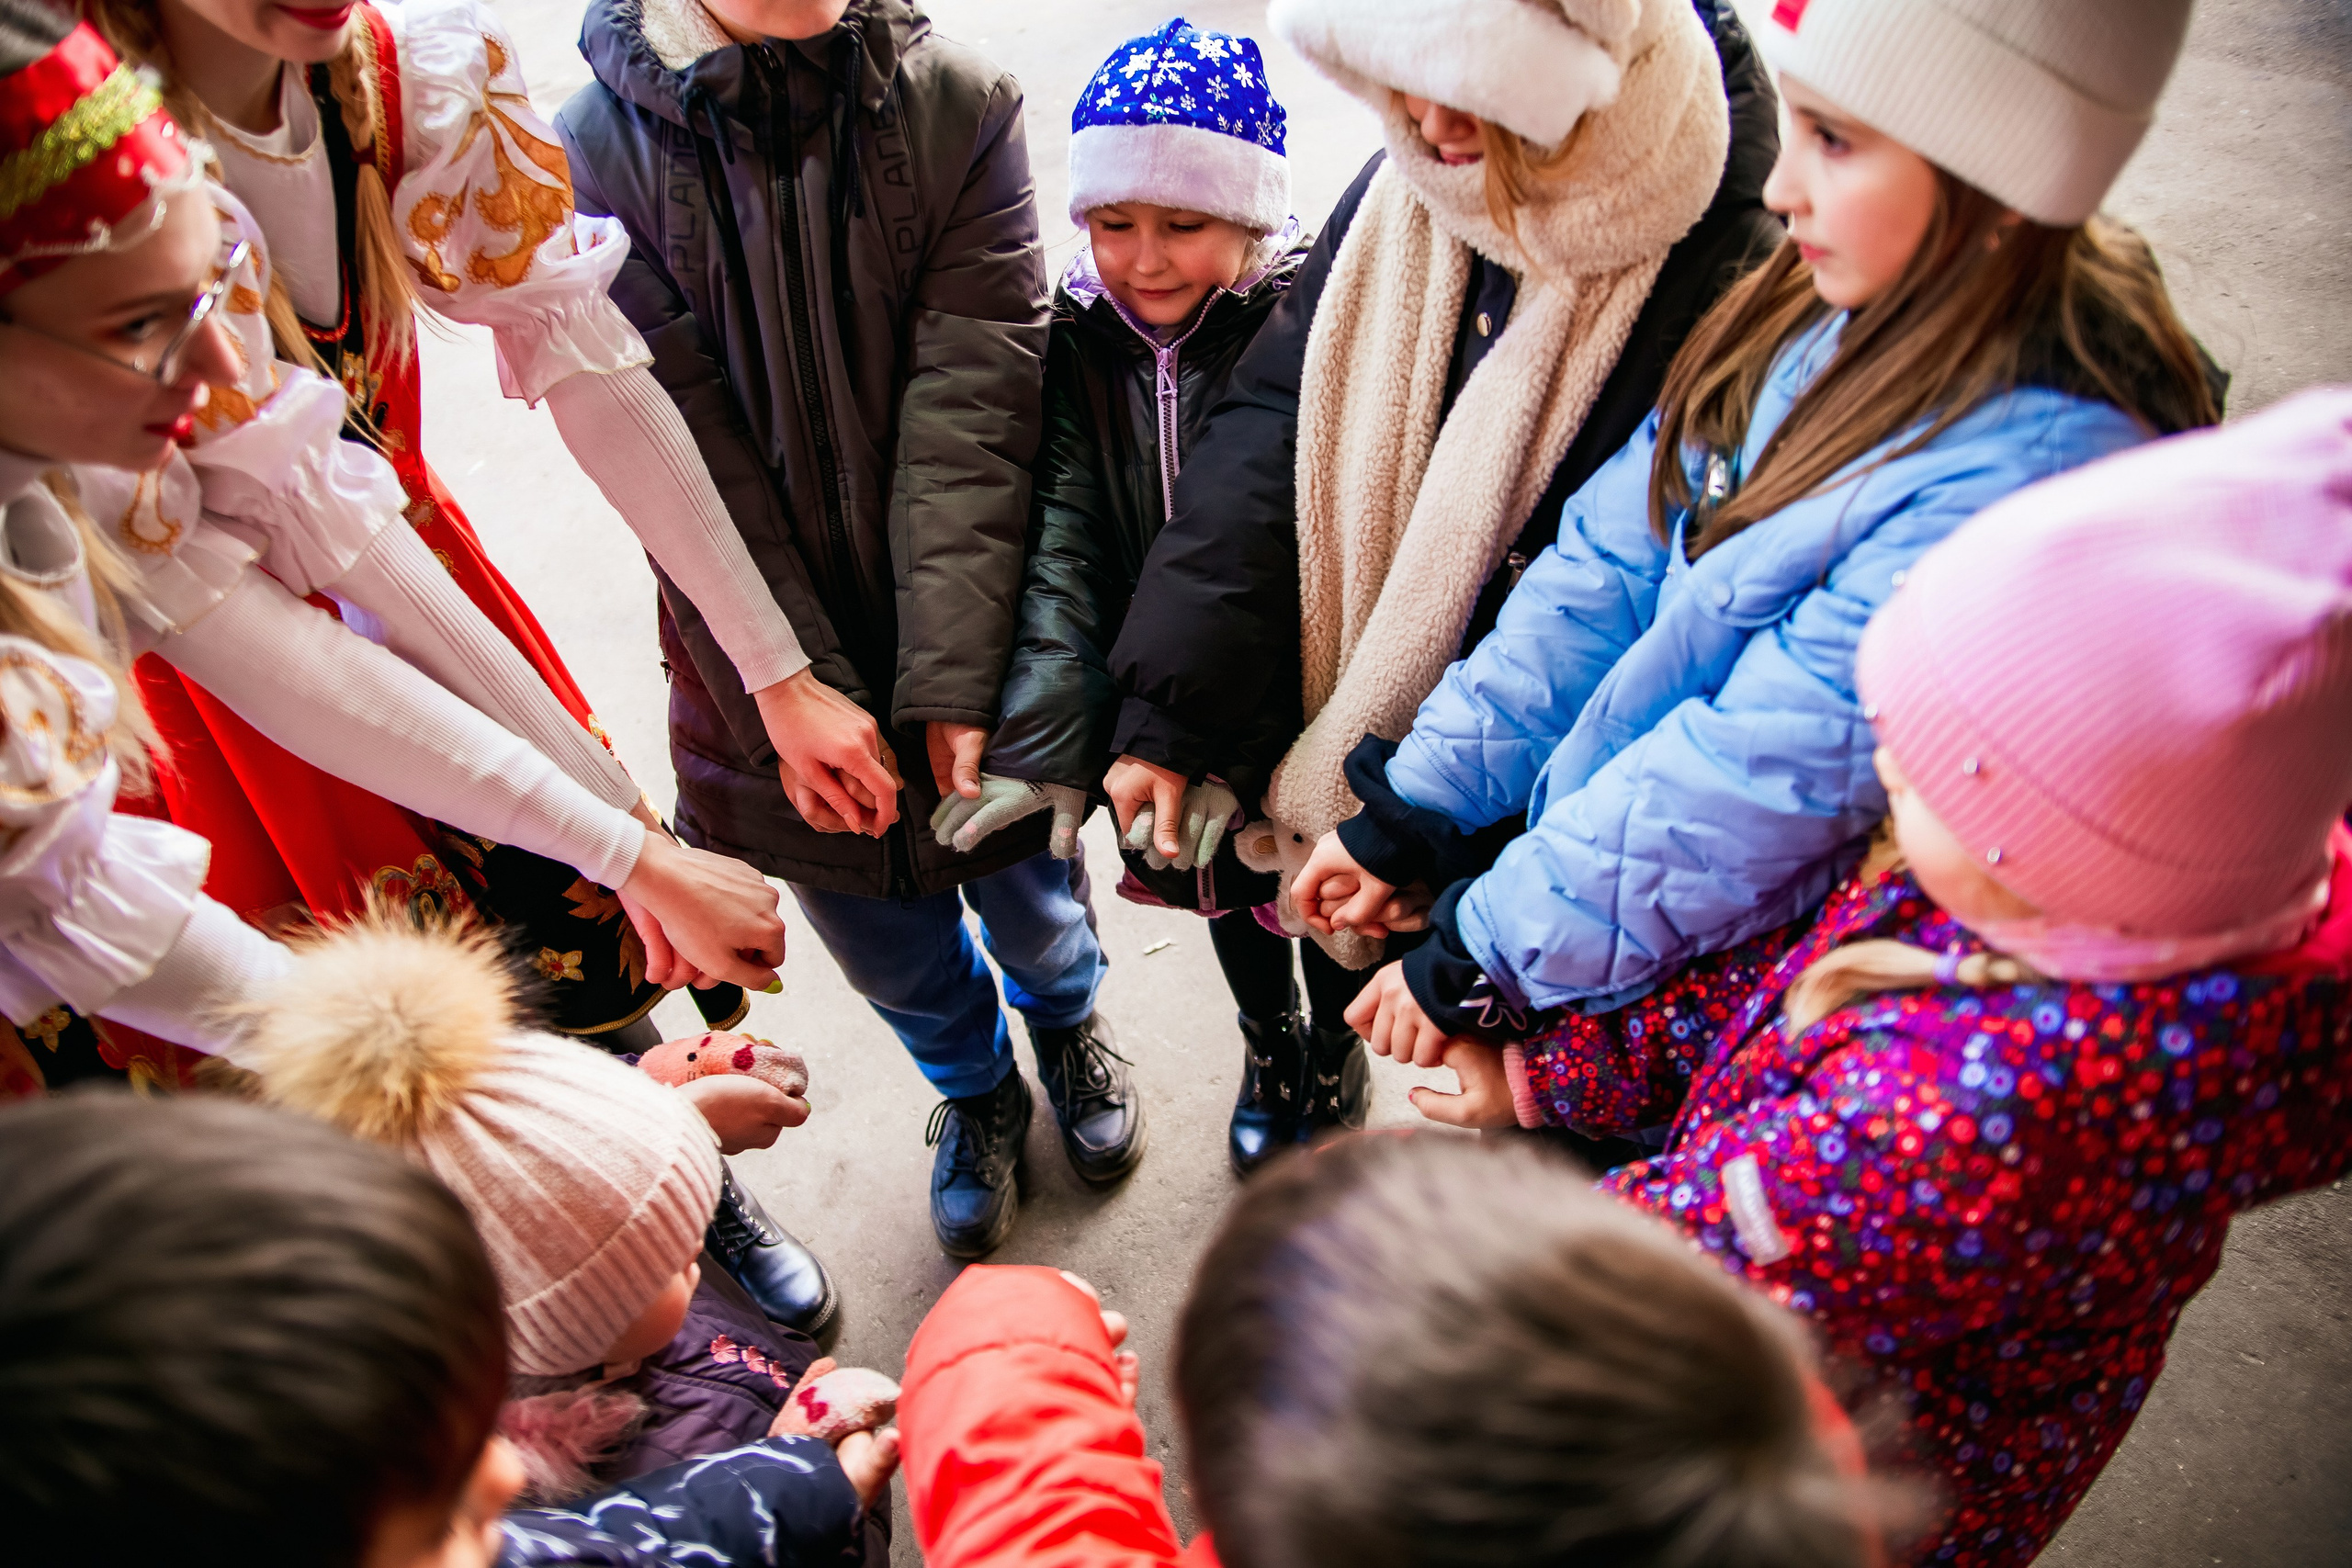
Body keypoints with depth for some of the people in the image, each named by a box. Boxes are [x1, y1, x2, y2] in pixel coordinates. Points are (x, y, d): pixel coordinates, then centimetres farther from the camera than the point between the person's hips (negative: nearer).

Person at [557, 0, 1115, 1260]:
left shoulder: (959, 106, -10)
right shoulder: (595, 150, -10)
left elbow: (970, 408, -16)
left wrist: (952, 674, -22)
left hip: (967, 643, 0)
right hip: (772, 661, 1)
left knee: (1029, 901, 20)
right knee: (886, 950, 20)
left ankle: (1066, 1026, 58)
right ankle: (974, 1090, 54)